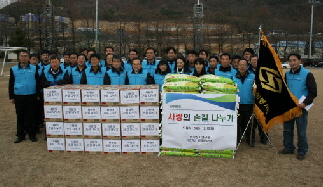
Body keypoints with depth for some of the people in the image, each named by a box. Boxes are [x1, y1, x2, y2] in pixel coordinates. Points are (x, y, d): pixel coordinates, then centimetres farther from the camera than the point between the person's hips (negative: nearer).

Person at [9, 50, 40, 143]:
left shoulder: (34, 68, 3)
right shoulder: (13, 69, 6)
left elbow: (38, 82, 7)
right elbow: (11, 84, 9)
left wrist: (38, 95, 4)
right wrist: (11, 97, 5)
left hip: (32, 97, -1)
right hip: (19, 97, 1)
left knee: (32, 116, 4)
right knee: (20, 117, 8)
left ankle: (32, 134, 15)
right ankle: (20, 135, 18)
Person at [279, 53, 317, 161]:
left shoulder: (307, 74, -10)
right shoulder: (287, 74, 7)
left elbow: (313, 92, -10)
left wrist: (305, 103, -20)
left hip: (301, 107, -5)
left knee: (301, 132, 3)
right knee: (287, 130, 13)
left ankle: (302, 151, 18)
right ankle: (288, 148, 29)